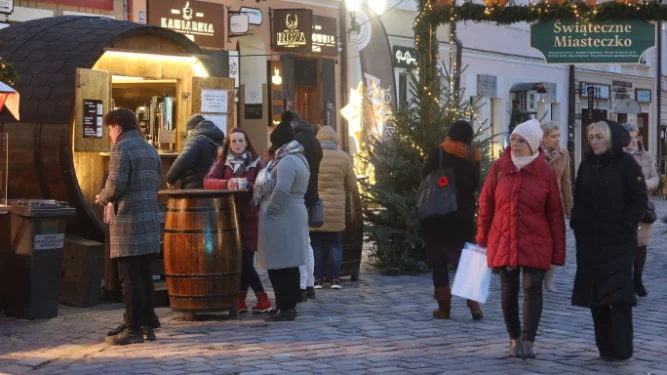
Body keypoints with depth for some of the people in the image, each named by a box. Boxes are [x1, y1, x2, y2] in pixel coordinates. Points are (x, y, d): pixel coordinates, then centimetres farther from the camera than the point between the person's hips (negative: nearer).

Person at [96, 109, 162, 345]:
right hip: (149, 219, 8)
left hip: (128, 222, -8)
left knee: (129, 278, -3)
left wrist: (102, 198, 2)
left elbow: (116, 185, -17)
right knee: (144, 275, 12)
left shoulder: (121, 148, -9)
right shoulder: (150, 149, 16)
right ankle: (146, 325, 16)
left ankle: (133, 329, 0)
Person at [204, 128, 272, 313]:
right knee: (240, 261, 1)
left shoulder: (255, 163, 6)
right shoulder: (223, 163, 8)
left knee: (245, 261, -7)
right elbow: (207, 181, -9)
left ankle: (240, 300, 3)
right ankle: (240, 301, 12)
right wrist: (226, 184, -28)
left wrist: (248, 186, -23)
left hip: (249, 218, -1)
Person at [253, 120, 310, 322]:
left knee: (280, 266, -8)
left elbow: (281, 190, -25)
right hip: (292, 216, 11)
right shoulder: (294, 159, 19)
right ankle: (289, 305, 20)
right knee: (287, 264, 14)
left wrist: (269, 211, -17)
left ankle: (286, 307, -6)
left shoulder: (287, 161, -15)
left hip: (282, 220, -11)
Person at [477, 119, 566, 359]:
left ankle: (528, 341, -2)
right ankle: (514, 338, 21)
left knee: (532, 288, -6)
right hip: (503, 241, 2)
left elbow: (555, 214, -2)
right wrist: (482, 238, 5)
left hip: (535, 243, -2)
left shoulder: (545, 172, -5)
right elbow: (486, 204, 5)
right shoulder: (499, 167, -1)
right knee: (509, 289, 7)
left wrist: (557, 251, -3)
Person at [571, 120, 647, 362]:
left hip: (618, 242, -5)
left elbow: (640, 201, -6)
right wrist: (577, 226, 4)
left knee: (618, 295, -8)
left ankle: (620, 349, -3)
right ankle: (605, 347, 14)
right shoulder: (587, 165, 9)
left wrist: (624, 226, -13)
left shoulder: (626, 164, -5)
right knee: (594, 296, 6)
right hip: (589, 242, 5)